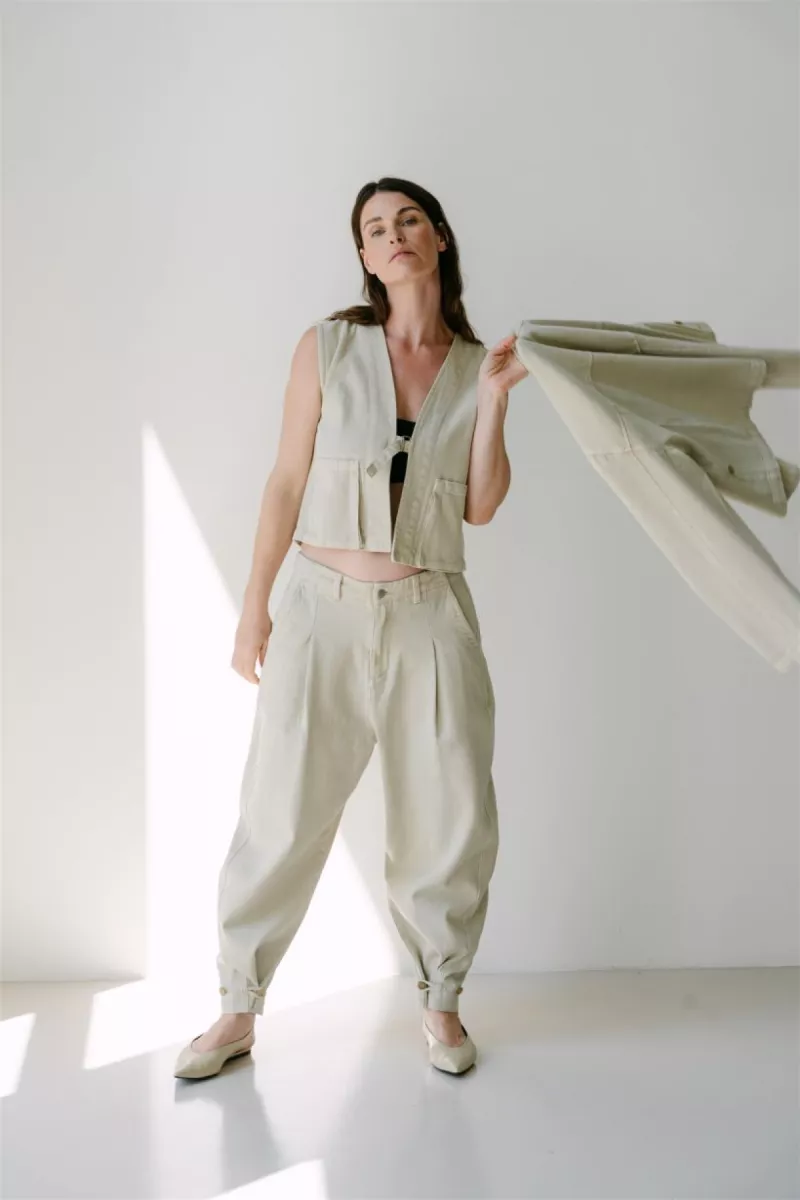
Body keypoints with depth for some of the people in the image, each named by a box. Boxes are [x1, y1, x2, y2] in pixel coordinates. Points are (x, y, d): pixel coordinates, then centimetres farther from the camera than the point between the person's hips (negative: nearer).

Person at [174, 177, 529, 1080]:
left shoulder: (477, 364, 7)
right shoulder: (328, 347, 2)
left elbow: (481, 507, 3)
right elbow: (286, 483, 3)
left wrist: (494, 399, -6)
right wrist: (254, 609, 1)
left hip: (431, 615, 2)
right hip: (324, 607, -1)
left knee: (451, 820, 6)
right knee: (281, 814, 2)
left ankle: (441, 1001, 27)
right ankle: (237, 1011, 19)